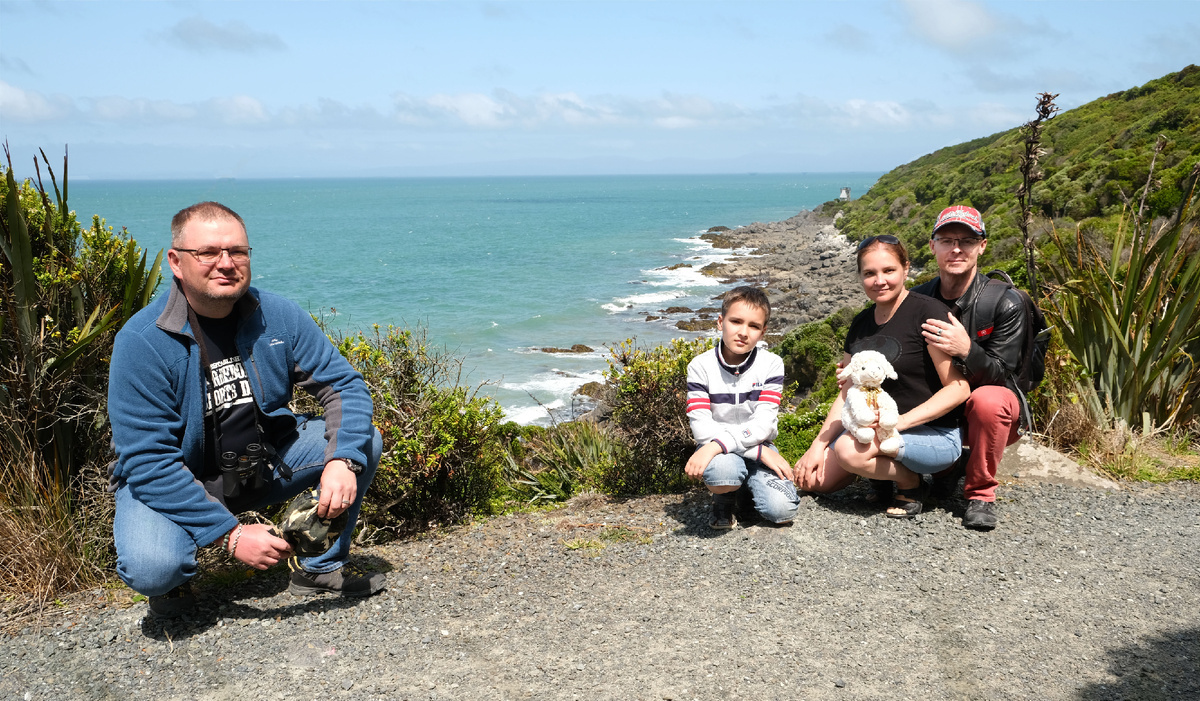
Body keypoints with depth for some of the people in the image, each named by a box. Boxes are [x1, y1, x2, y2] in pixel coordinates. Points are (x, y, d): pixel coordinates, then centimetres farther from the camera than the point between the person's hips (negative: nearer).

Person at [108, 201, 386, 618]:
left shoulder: (279, 317, -10)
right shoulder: (142, 342, -22)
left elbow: (344, 386, -7)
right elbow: (148, 462, -25)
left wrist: (343, 461, -28)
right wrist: (230, 534, -31)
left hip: (262, 466, 4)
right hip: (173, 481, -4)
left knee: (364, 441, -12)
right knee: (151, 568, -32)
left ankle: (320, 566, 4)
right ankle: (172, 581, 7)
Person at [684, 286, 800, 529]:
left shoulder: (771, 364, -7)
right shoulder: (701, 366, -10)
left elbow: (763, 424, -16)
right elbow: (702, 428, -17)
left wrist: (717, 444, -31)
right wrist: (759, 451, -23)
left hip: (758, 445, 2)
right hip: (718, 452, -1)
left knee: (782, 509, -22)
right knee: (721, 470, -37)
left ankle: (749, 488, 14)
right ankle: (725, 499, 1)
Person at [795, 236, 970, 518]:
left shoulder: (928, 312, -13)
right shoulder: (861, 324, 9)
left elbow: (959, 388, -17)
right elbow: (847, 394, 11)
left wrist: (900, 422, -25)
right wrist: (818, 446, 0)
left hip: (934, 434, -7)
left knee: (849, 451, -31)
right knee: (812, 479, -6)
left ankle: (911, 483, -3)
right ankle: (886, 469, 14)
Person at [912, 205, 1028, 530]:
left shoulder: (1006, 303, -14)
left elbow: (1000, 375, -18)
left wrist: (967, 350, -39)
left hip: (994, 416, -4)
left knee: (987, 400, -38)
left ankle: (980, 492, -13)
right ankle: (946, 464, 11)